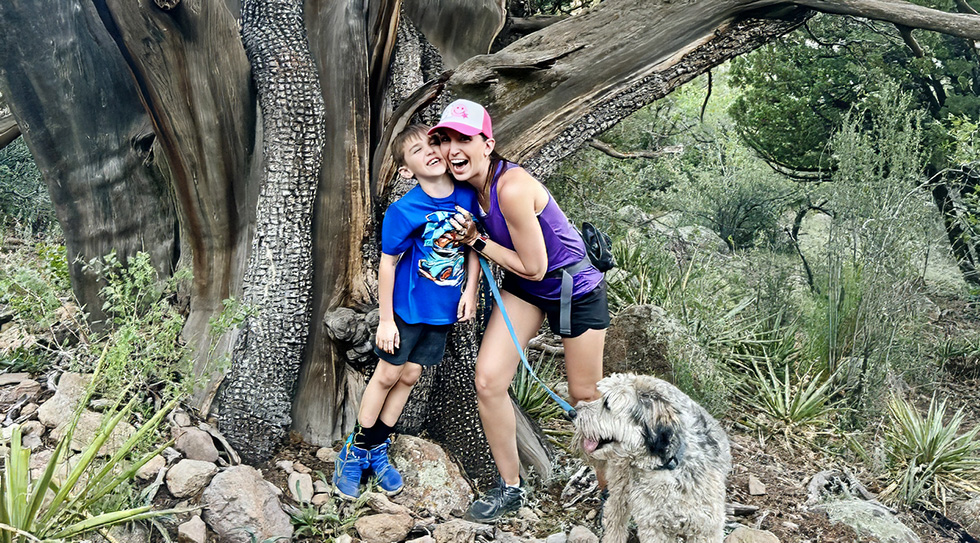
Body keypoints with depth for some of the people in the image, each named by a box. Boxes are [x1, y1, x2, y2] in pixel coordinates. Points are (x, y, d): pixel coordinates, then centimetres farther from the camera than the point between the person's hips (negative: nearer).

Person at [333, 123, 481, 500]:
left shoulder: (467, 195, -11)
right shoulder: (403, 211, -22)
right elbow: (388, 263, -14)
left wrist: (470, 290, -3)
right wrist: (385, 319, -12)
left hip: (444, 309, 4)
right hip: (407, 307, -4)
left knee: (409, 376, 13)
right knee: (387, 375, 7)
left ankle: (378, 450, 30)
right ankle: (356, 449, 26)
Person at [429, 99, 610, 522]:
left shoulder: (512, 187, -31)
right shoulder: (470, 185, -8)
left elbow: (533, 267, -26)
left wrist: (478, 241, -17)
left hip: (575, 286, -7)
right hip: (523, 288, 7)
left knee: (585, 397, 6)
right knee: (488, 382, -4)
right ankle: (510, 487, 16)